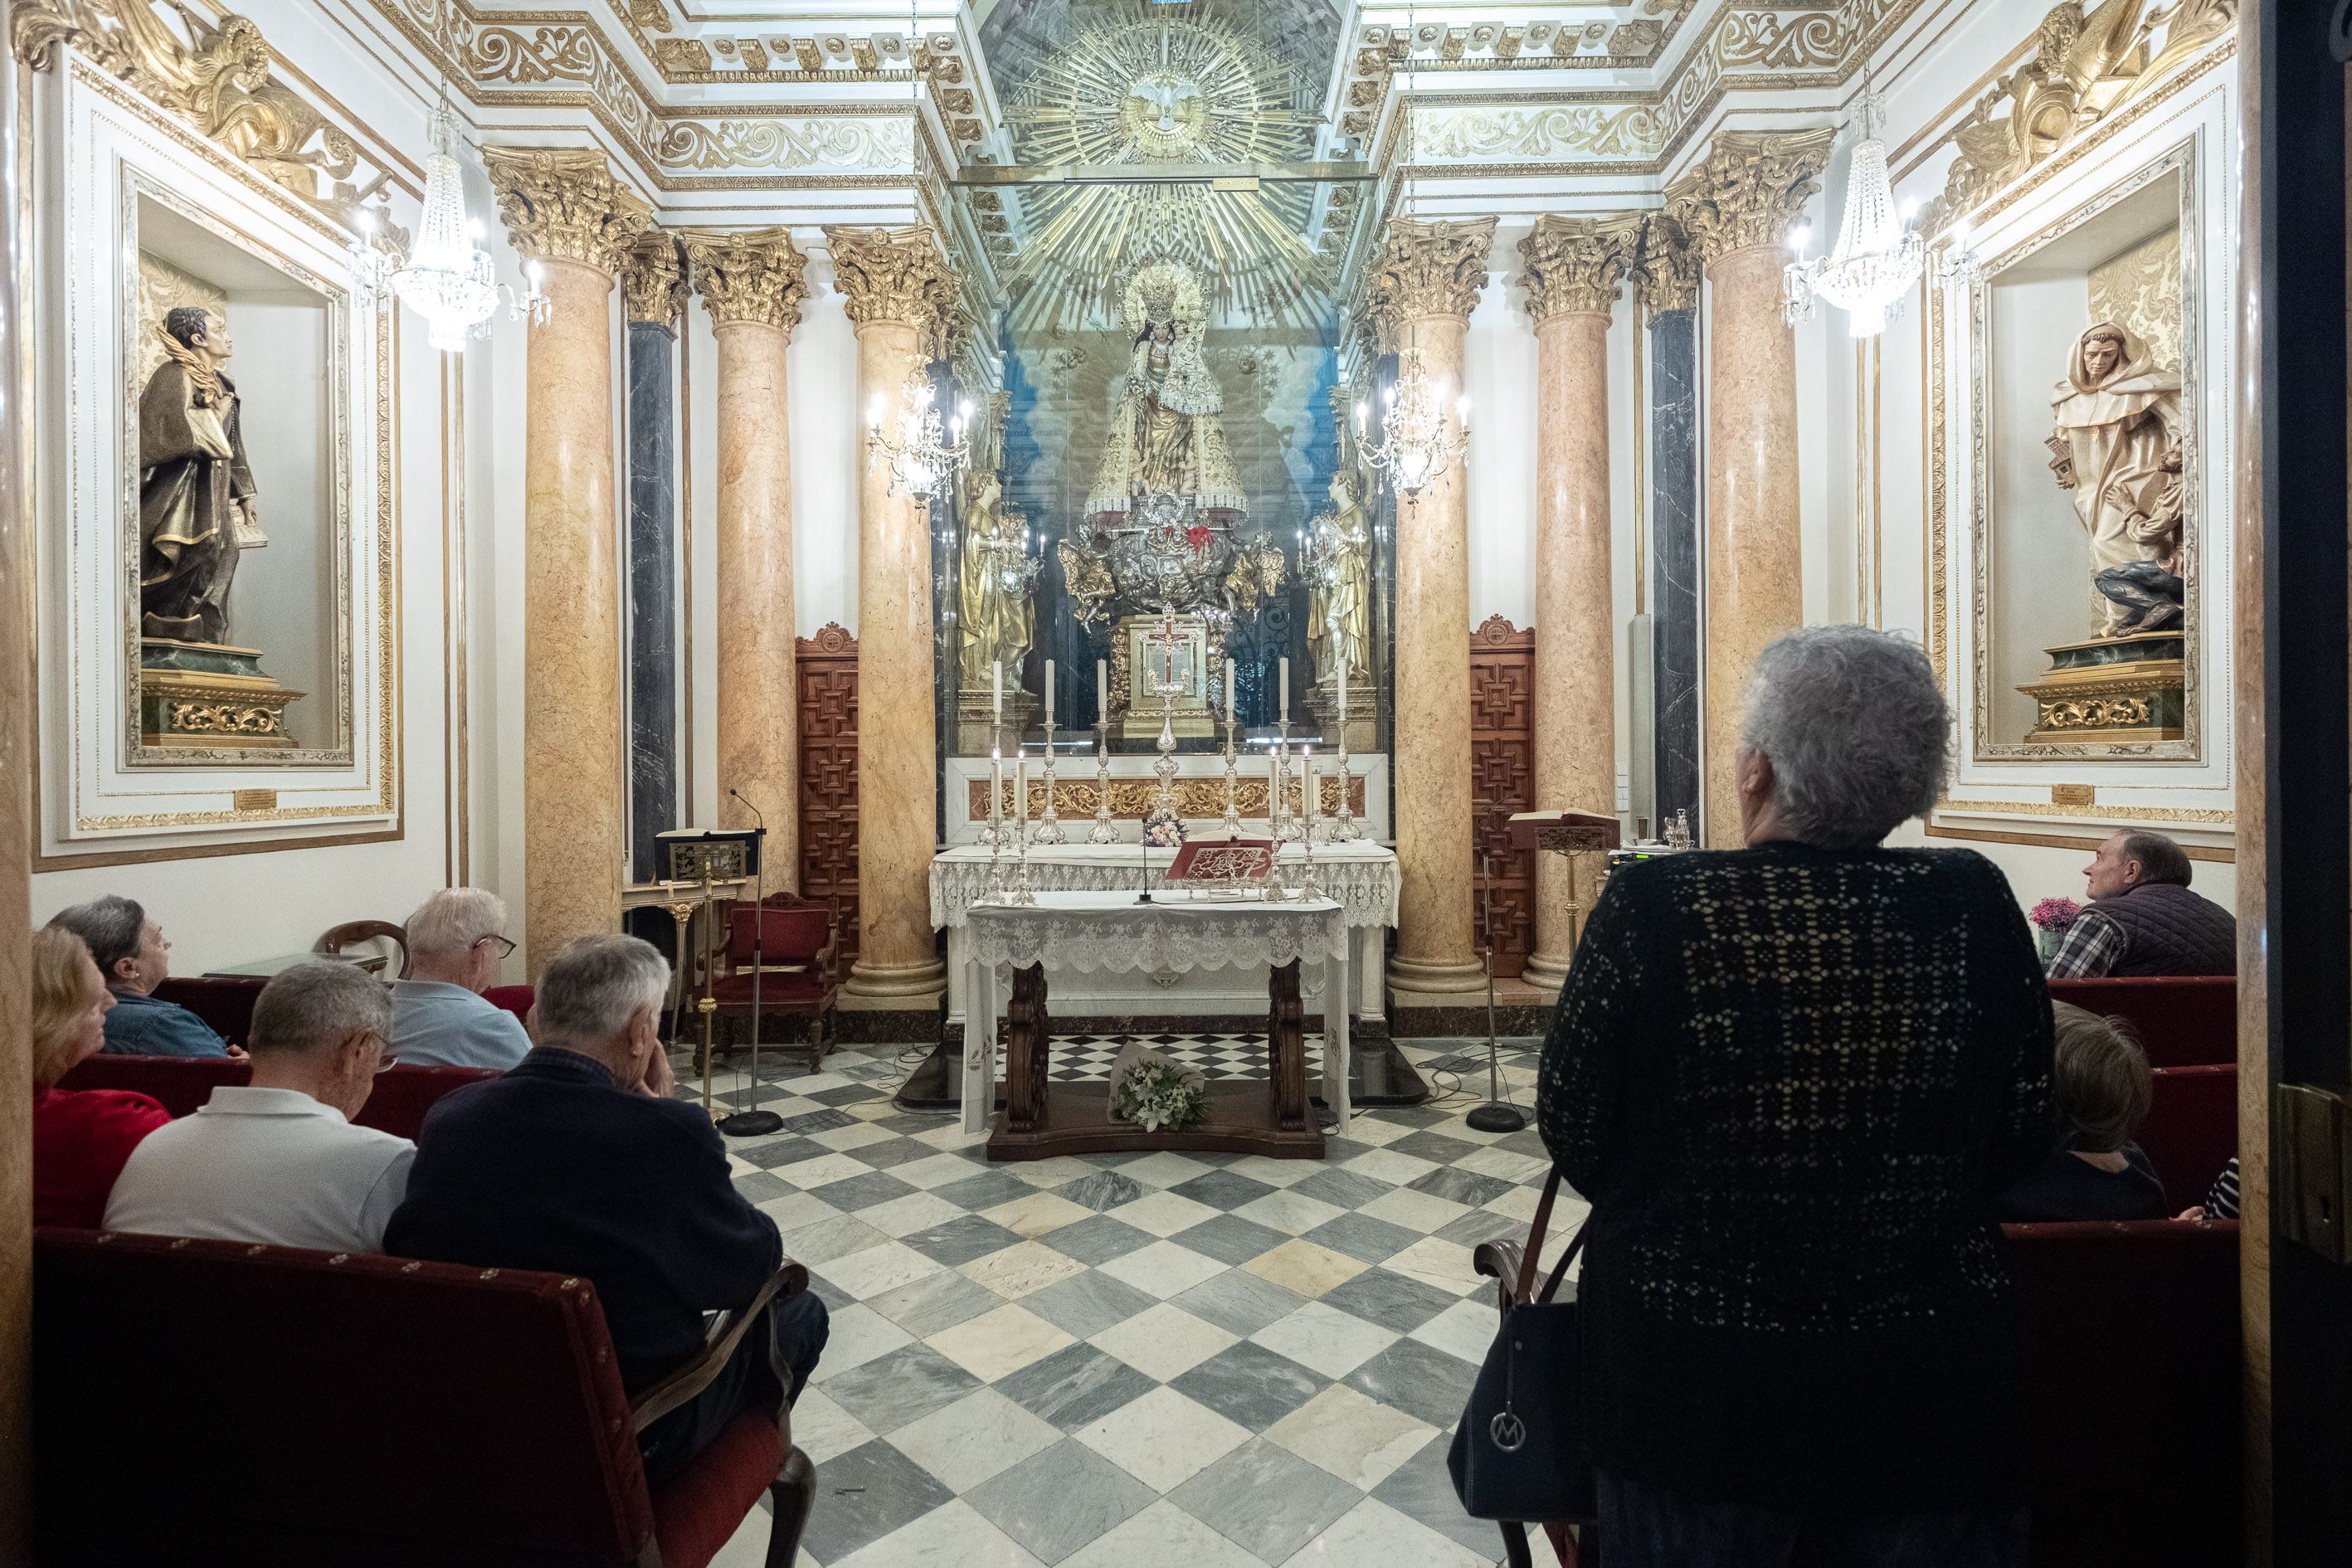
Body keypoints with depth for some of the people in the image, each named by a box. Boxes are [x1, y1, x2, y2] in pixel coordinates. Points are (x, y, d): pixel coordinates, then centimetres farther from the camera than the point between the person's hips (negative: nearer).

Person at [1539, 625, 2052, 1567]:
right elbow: (2020, 1140, -1)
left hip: (1686, 1383, -1)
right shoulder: (1975, 907, -12)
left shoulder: (1650, 907, -20)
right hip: (1930, 1388, 2)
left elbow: (1573, 1135, -10)